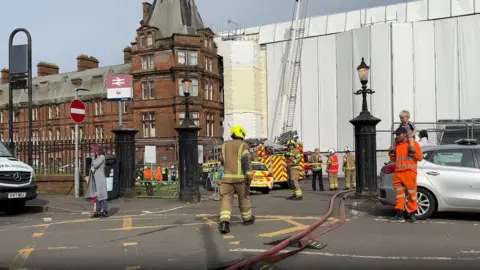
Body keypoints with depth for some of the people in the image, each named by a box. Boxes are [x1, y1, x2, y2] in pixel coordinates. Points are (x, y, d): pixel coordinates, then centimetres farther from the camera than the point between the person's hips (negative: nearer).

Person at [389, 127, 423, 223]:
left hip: (409, 172, -6)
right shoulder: (397, 145, 20)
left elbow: (420, 157, 1)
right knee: (400, 194, 5)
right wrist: (391, 154, 9)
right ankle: (399, 215, 7)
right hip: (398, 172, 6)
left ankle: (412, 214, 5)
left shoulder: (414, 143, 4)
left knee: (411, 193, -4)